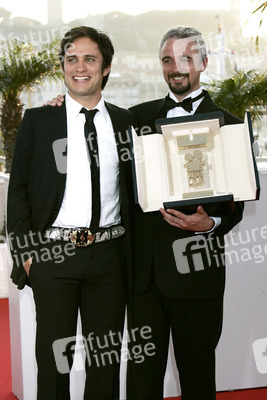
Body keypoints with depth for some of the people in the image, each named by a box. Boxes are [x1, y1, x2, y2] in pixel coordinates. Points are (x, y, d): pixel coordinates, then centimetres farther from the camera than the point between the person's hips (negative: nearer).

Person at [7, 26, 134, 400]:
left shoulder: (125, 122, 8)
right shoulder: (38, 120, 2)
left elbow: (134, 190, 11)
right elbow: (18, 190, 2)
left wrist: (134, 253, 3)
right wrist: (24, 251, -6)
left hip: (109, 253, 2)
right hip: (54, 252, -2)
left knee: (107, 356, 12)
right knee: (54, 357, 7)